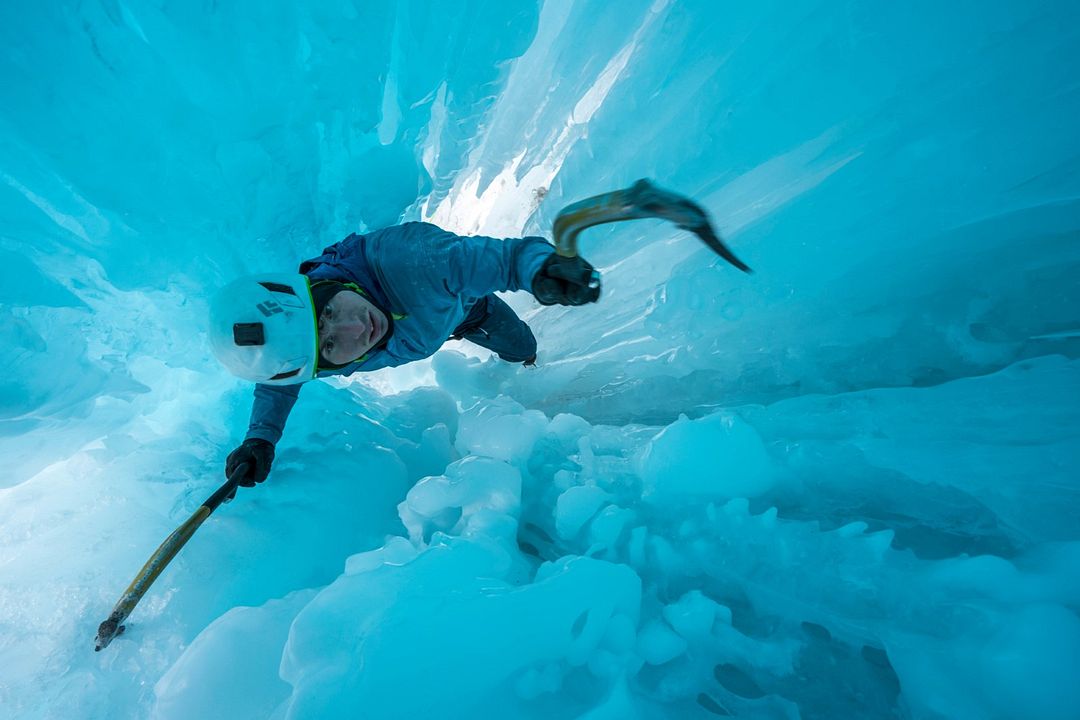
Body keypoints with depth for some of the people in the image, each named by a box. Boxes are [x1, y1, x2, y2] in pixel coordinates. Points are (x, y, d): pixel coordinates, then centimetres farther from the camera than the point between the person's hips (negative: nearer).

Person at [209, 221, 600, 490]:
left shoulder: (410, 261, -51)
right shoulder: (319, 359, -39)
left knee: (524, 350, 25)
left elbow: (512, 255, -47)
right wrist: (260, 438, -32)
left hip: (462, 302, -1)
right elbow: (279, 383, -15)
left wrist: (541, 269, -69)